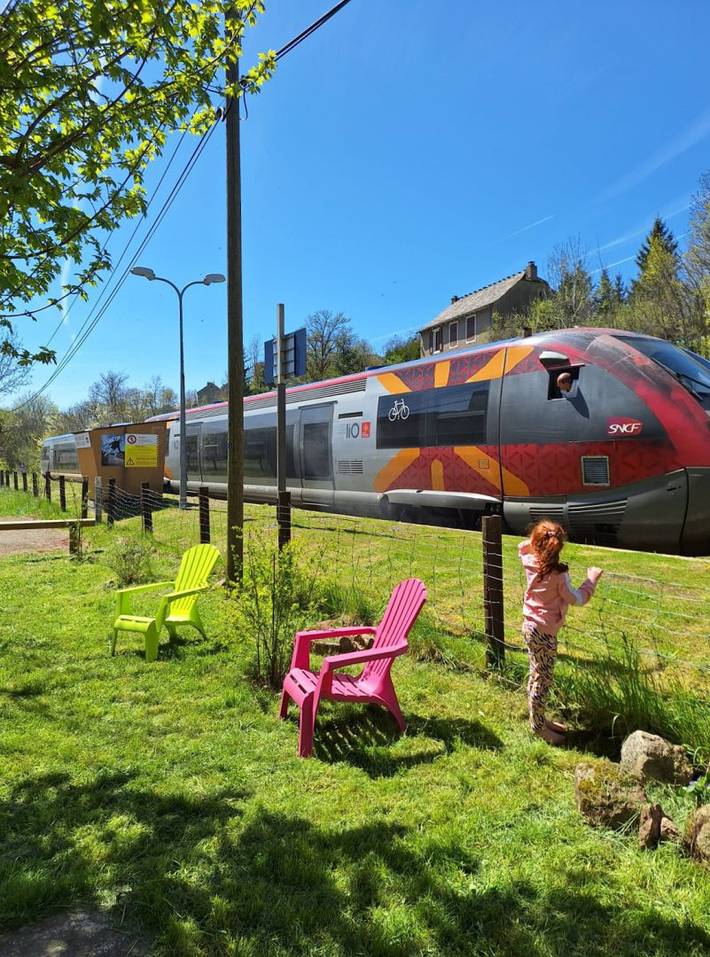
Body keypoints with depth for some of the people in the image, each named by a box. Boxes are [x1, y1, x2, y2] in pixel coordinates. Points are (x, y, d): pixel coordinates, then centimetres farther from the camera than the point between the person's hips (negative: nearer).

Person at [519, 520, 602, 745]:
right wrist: (592, 579, -3)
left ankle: (538, 719, 35)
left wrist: (534, 541, 8)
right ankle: (538, 727, 18)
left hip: (530, 627, 8)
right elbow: (577, 599, -13)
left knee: (536, 676, 20)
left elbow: (523, 547, 19)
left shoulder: (530, 562, -5)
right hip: (544, 633, -8)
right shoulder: (558, 575, -22)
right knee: (543, 680, 6)